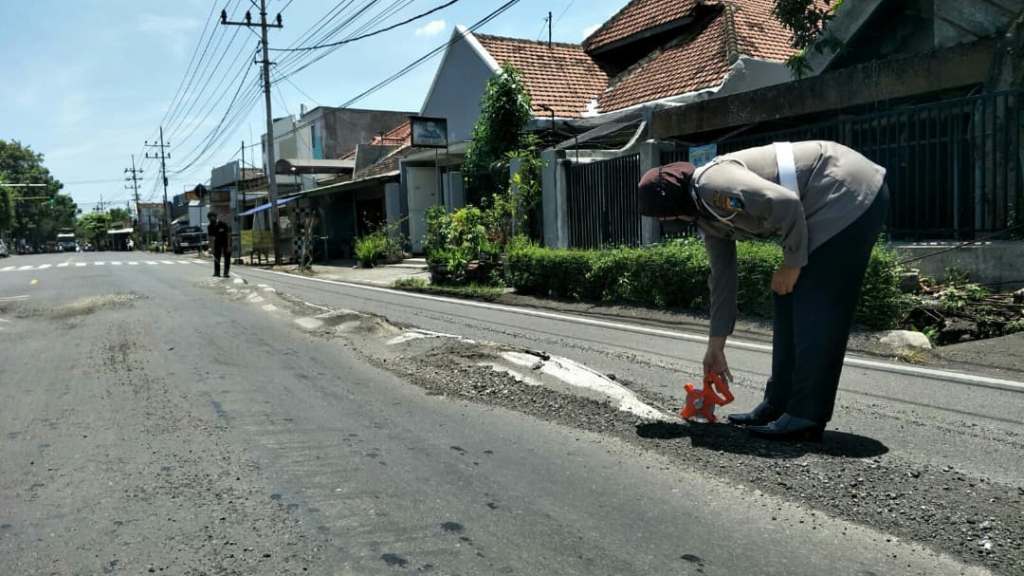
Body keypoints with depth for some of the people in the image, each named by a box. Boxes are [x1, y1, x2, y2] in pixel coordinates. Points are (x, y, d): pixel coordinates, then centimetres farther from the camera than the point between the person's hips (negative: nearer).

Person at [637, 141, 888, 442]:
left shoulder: (711, 183, -20)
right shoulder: (706, 216, 11)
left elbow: (786, 204, -30)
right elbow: (722, 278, 16)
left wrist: (792, 264, -15)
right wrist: (716, 345, 20)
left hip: (851, 195, -10)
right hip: (828, 209, 10)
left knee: (816, 308, -11)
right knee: (789, 303, 9)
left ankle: (806, 417, -6)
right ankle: (779, 405, 15)